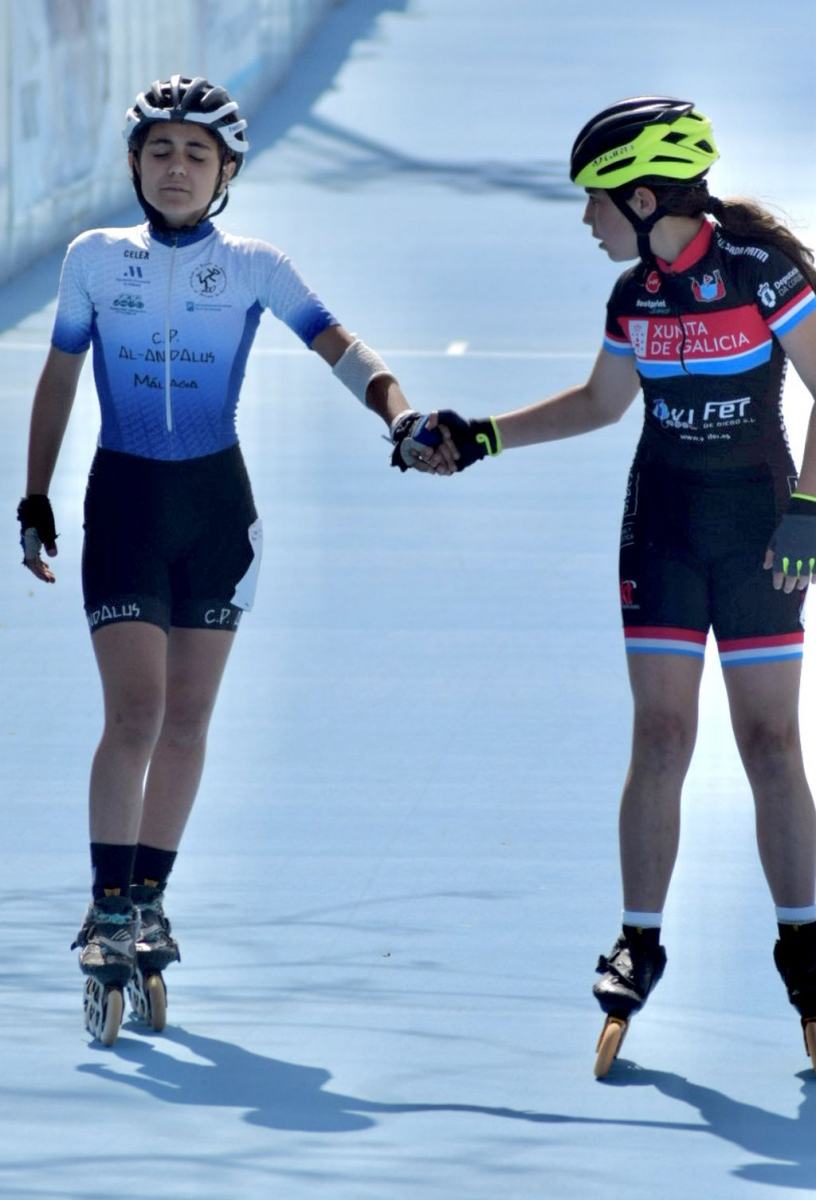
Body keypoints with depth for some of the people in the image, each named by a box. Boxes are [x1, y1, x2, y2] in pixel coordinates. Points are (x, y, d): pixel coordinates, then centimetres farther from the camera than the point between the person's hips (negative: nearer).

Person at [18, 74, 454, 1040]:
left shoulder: (254, 269, -2)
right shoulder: (95, 259, -1)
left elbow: (341, 350, -11)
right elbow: (58, 377, 10)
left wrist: (400, 417, -28)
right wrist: (34, 495, 10)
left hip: (215, 501, 2)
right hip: (124, 499, -1)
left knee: (188, 716, 6)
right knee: (135, 709, -13)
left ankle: (148, 898, 18)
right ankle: (108, 907, -7)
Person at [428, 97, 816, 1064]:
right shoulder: (635, 294, 4)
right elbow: (600, 402, 20)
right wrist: (483, 438, 15)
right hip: (664, 521, 4)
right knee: (661, 736, -1)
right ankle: (639, 942, 5)